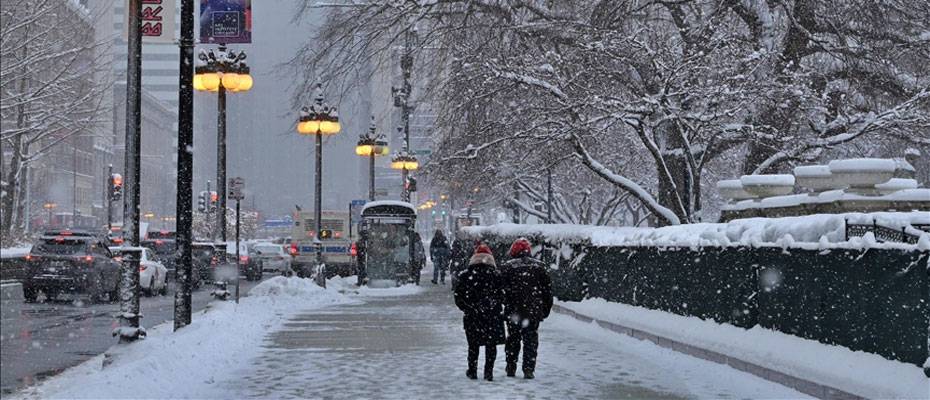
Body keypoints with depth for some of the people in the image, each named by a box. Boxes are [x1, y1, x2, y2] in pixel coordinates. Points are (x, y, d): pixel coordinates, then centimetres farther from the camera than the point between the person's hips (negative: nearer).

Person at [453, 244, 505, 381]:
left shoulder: (466, 275, -3)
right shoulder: (496, 275, -7)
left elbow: (458, 296, -1)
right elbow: (502, 296, -7)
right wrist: (496, 308, 10)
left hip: (472, 317, 1)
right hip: (492, 316, -1)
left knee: (473, 345, 14)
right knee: (491, 344, 8)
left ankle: (472, 371, 20)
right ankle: (489, 372, 7)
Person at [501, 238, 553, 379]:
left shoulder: (507, 267, -2)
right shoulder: (539, 266, 4)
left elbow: (500, 289, -4)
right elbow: (547, 289, 6)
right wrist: (546, 308, 13)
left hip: (513, 311, -1)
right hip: (534, 311, 1)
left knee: (513, 339, 13)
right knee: (531, 340, 6)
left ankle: (511, 368, 17)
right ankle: (529, 369, 0)